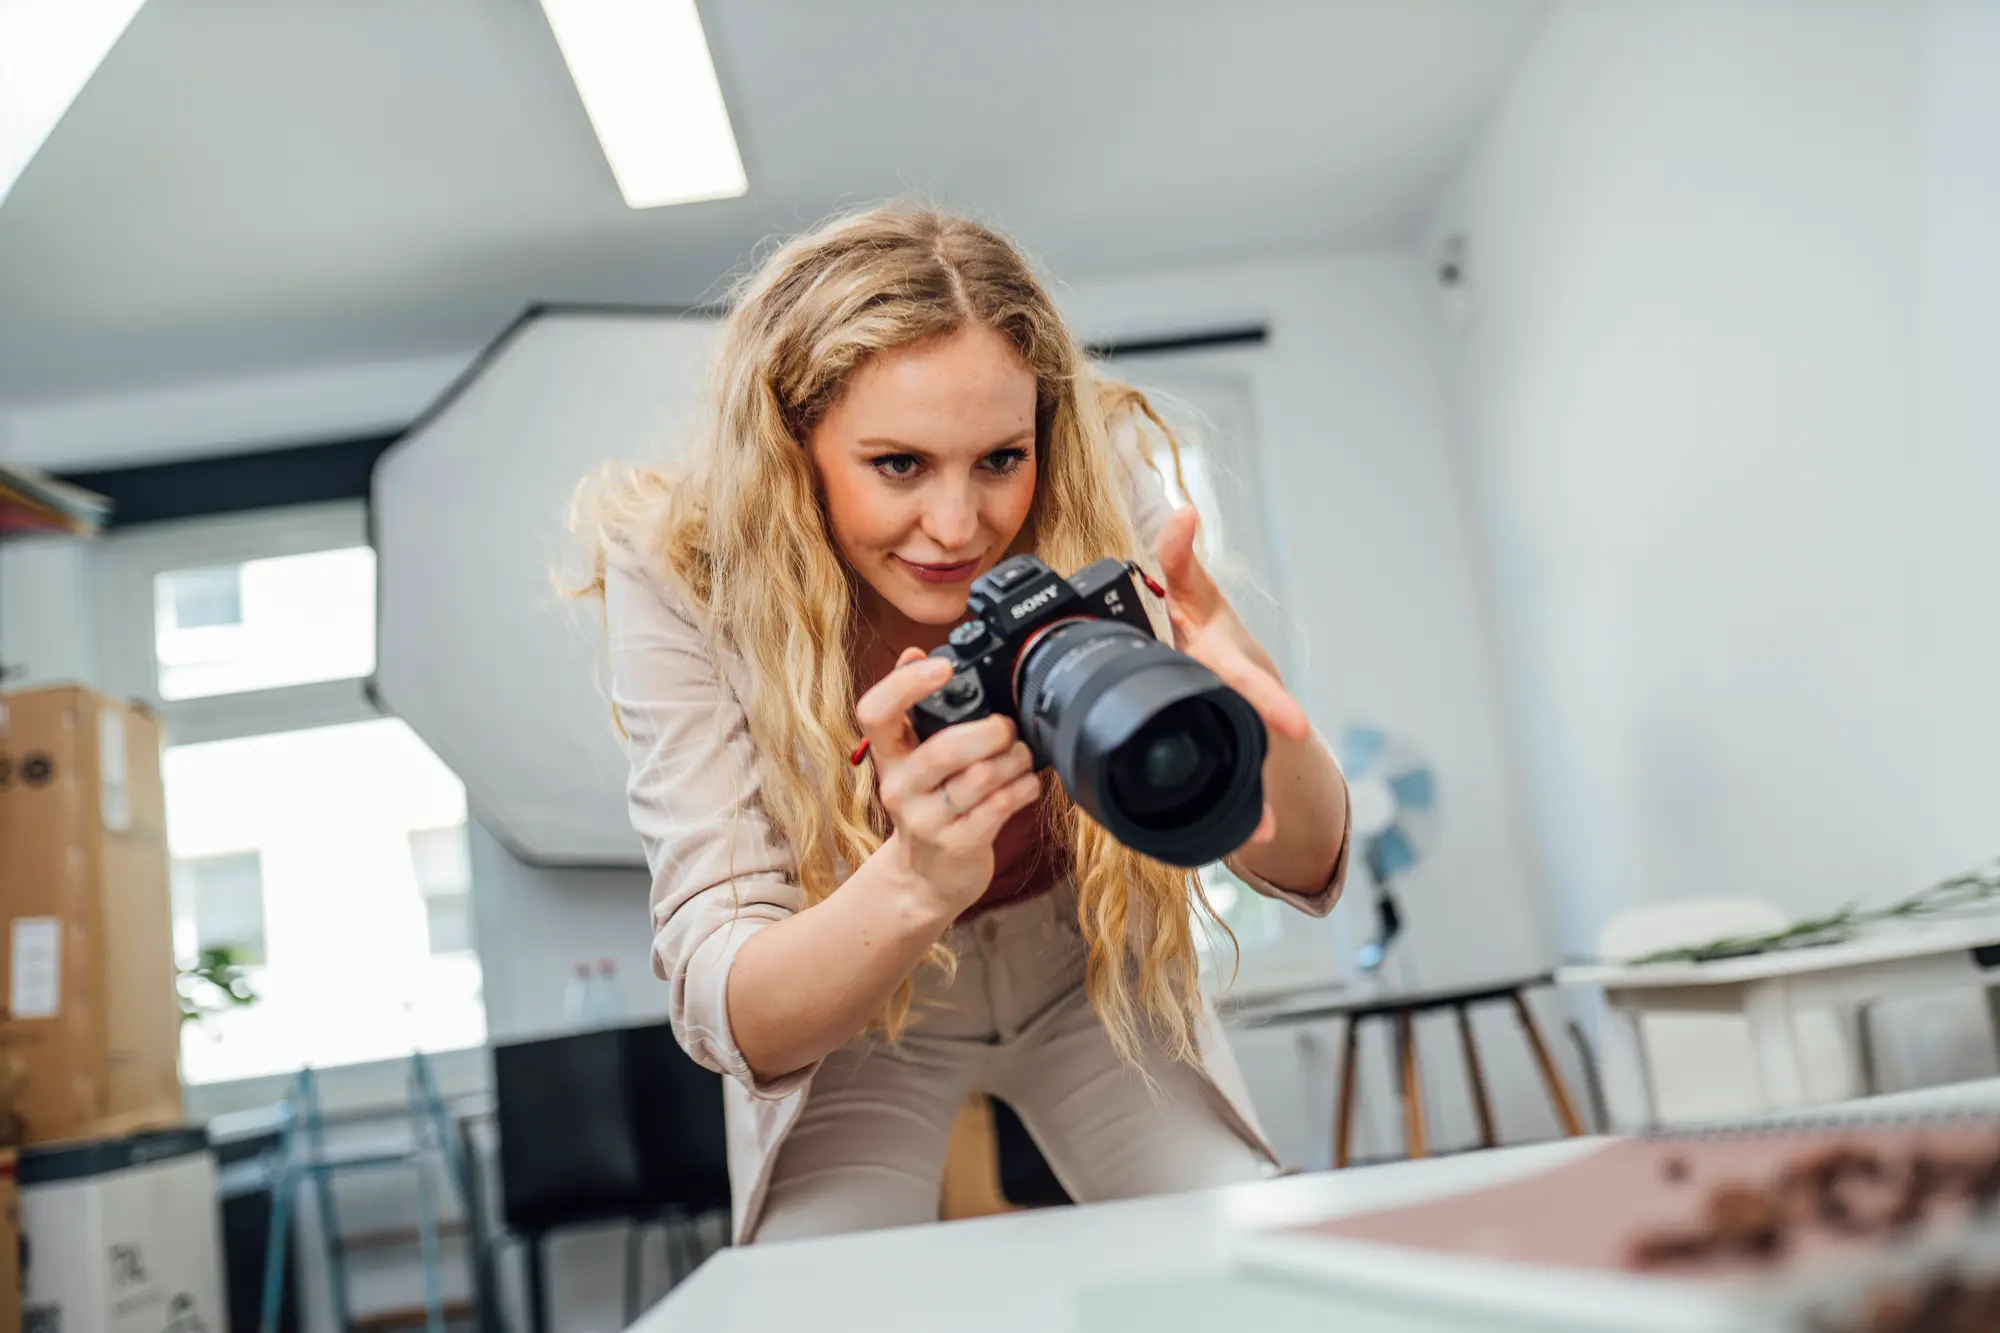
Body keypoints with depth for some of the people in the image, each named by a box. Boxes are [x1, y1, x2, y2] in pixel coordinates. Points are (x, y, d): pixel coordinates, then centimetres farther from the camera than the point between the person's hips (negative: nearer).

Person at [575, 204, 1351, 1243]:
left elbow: (1306, 872, -24)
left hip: (1089, 977, 1)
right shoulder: (680, 579, -27)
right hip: (847, 1024, -1)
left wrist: (1256, 723, -47)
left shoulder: (1098, 492, -24)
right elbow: (733, 1022, -32)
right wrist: (913, 884, -54)